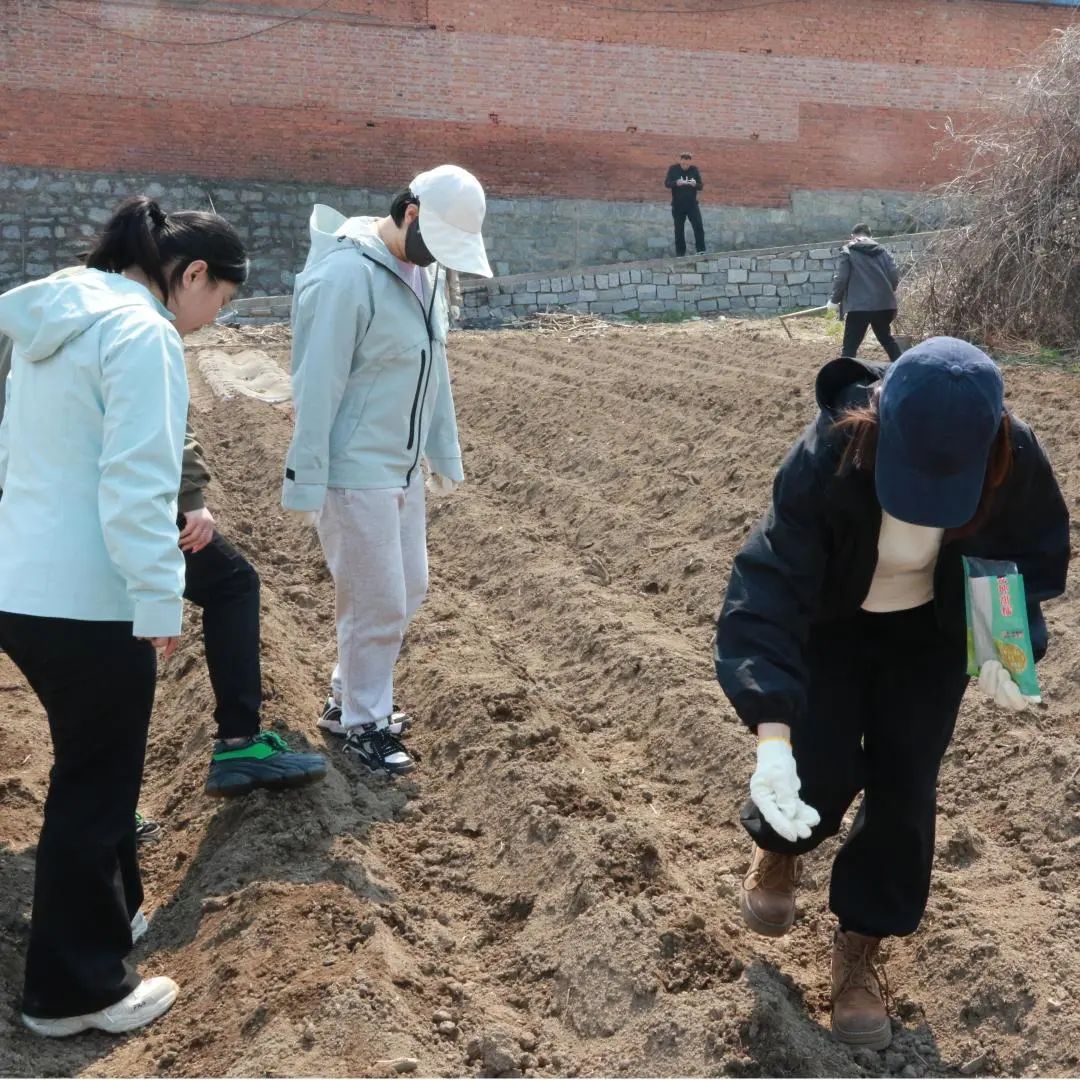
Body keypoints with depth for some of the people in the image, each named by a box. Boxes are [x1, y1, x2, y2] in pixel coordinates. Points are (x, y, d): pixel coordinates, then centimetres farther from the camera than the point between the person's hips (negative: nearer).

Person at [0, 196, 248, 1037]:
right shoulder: (142, 334, -16)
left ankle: (108, 911, 40)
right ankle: (74, 988, 18)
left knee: (94, 769, 24)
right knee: (93, 787, 4)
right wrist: (160, 598, -17)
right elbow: (137, 486, -22)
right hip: (87, 599, -9)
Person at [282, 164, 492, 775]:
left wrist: (446, 456, 15)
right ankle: (360, 724, 21)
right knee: (378, 604, 1)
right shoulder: (348, 274, -21)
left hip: (403, 469, 9)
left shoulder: (426, 272, 6)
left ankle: (350, 695, 36)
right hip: (355, 474, -9)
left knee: (409, 591, 18)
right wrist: (306, 484, -19)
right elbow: (318, 386, -21)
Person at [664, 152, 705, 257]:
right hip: (678, 205, 0)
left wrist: (695, 184, -22)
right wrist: (676, 183, -29)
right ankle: (680, 253, 11)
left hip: (692, 204, 1)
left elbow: (700, 186, 1)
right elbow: (666, 183, -9)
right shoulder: (673, 169, -3)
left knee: (699, 227, -9)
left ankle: (700, 250, -4)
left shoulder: (695, 169, 0)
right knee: (679, 229, 4)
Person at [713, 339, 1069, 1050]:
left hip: (931, 636, 2)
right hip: (831, 629, -2)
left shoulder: (1016, 460, -27)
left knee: (906, 789, 1)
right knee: (821, 776, -8)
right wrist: (772, 736, -49)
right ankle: (780, 848, 31)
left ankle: (860, 948, 22)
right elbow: (767, 591, -40)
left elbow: (1035, 553, -6)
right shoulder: (826, 460, -37)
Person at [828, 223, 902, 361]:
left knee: (850, 345, -4)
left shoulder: (848, 251, 3)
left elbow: (841, 278, -7)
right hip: (883, 304, 5)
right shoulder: (881, 251, 15)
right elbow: (895, 275, 8)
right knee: (886, 337, 24)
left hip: (859, 305, -5)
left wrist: (835, 300, 5)